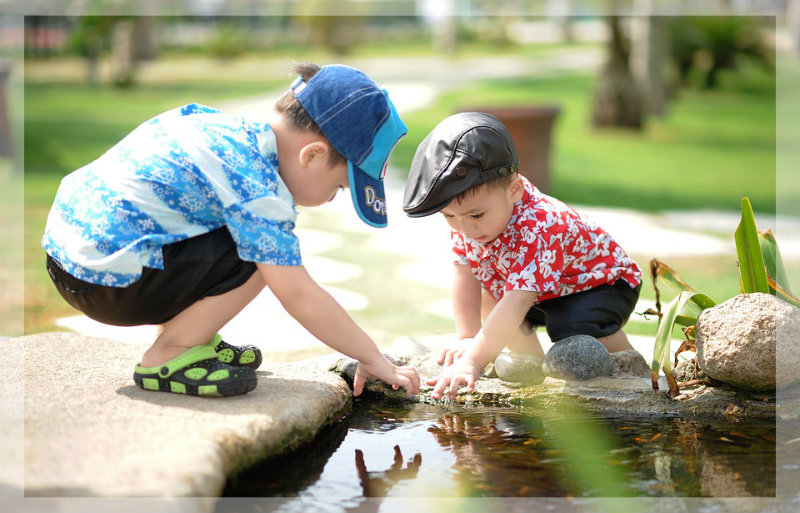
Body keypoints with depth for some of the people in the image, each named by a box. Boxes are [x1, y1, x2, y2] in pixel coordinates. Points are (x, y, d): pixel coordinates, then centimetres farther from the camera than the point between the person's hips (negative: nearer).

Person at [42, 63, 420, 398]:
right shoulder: (257, 186, -19)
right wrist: (374, 359, -9)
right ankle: (167, 358, -5)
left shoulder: (233, 128, 9)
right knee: (261, 255, -16)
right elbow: (298, 296, -19)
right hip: (105, 280, -10)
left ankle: (186, 334, 17)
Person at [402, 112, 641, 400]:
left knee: (577, 329, -33)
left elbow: (516, 304, -49)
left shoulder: (538, 230, -43)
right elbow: (465, 275, -13)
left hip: (602, 282, -8)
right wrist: (467, 338, -23)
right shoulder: (465, 216, -18)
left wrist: (473, 361, -55)